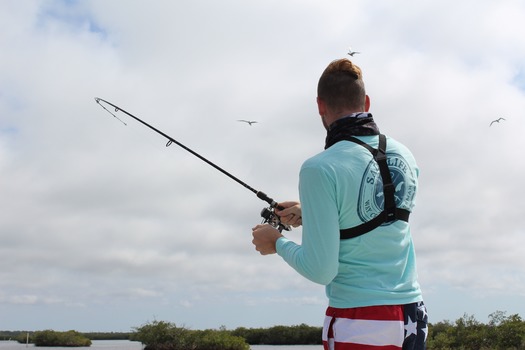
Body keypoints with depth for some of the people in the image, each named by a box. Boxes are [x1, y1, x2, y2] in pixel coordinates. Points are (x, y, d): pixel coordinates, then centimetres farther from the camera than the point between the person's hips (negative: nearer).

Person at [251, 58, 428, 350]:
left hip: (360, 325, -6)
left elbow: (321, 269, -15)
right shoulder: (404, 156, 4)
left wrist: (278, 243, 3)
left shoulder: (320, 169, -15)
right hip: (412, 317, 6)